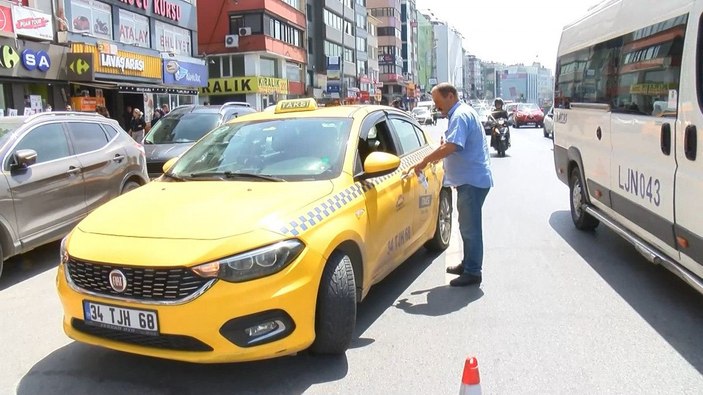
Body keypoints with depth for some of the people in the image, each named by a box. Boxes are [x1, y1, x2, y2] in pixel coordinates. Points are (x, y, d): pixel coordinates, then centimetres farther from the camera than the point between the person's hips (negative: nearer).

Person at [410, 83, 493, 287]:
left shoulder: (460, 115, -17)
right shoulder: (460, 113, 17)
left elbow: (451, 147, -29)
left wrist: (425, 161, -21)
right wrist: (437, 155, 9)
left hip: (472, 180, -11)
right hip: (469, 179, 11)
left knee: (470, 226, -5)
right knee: (468, 225, 18)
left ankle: (473, 272, 3)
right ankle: (468, 264, 30)